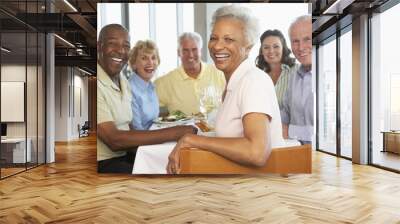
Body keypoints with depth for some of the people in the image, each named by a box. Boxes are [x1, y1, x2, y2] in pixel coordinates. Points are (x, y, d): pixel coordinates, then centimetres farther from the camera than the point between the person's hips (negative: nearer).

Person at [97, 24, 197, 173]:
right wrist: (174, 133, -24)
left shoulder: (123, 81, 10)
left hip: (124, 154, 8)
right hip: (103, 163, -8)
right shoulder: (99, 84, -18)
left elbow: (125, 129, 11)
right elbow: (114, 140, -23)